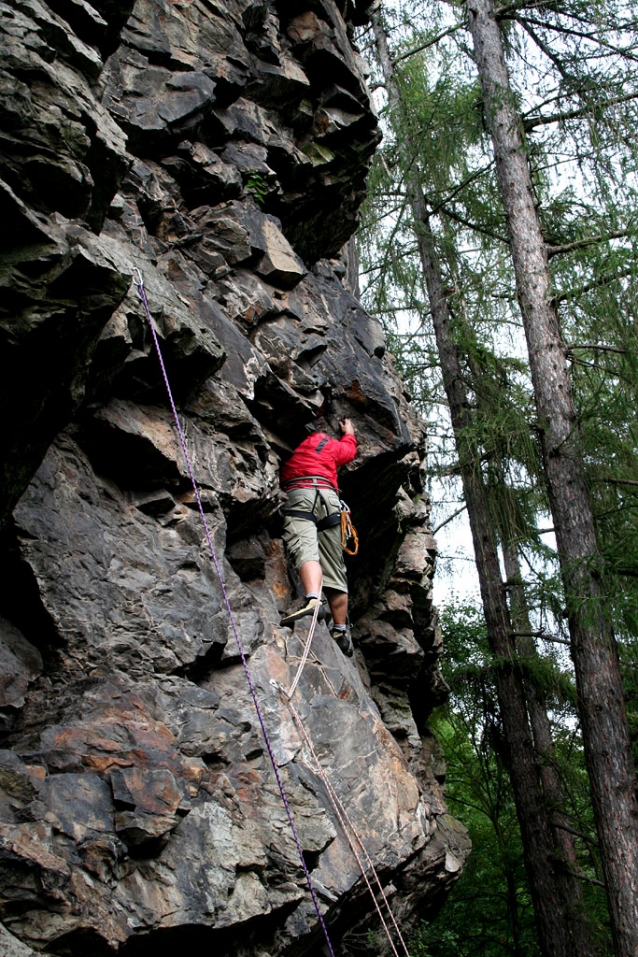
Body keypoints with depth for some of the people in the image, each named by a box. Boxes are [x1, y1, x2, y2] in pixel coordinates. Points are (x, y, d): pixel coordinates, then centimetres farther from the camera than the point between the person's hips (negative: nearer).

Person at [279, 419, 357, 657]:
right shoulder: (329, 443, 26)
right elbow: (349, 450, 48)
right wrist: (349, 433, 68)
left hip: (300, 494, -4)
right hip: (330, 497, 4)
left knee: (305, 548, -25)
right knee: (333, 567, 5)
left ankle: (312, 597, -54)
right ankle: (341, 630, 6)